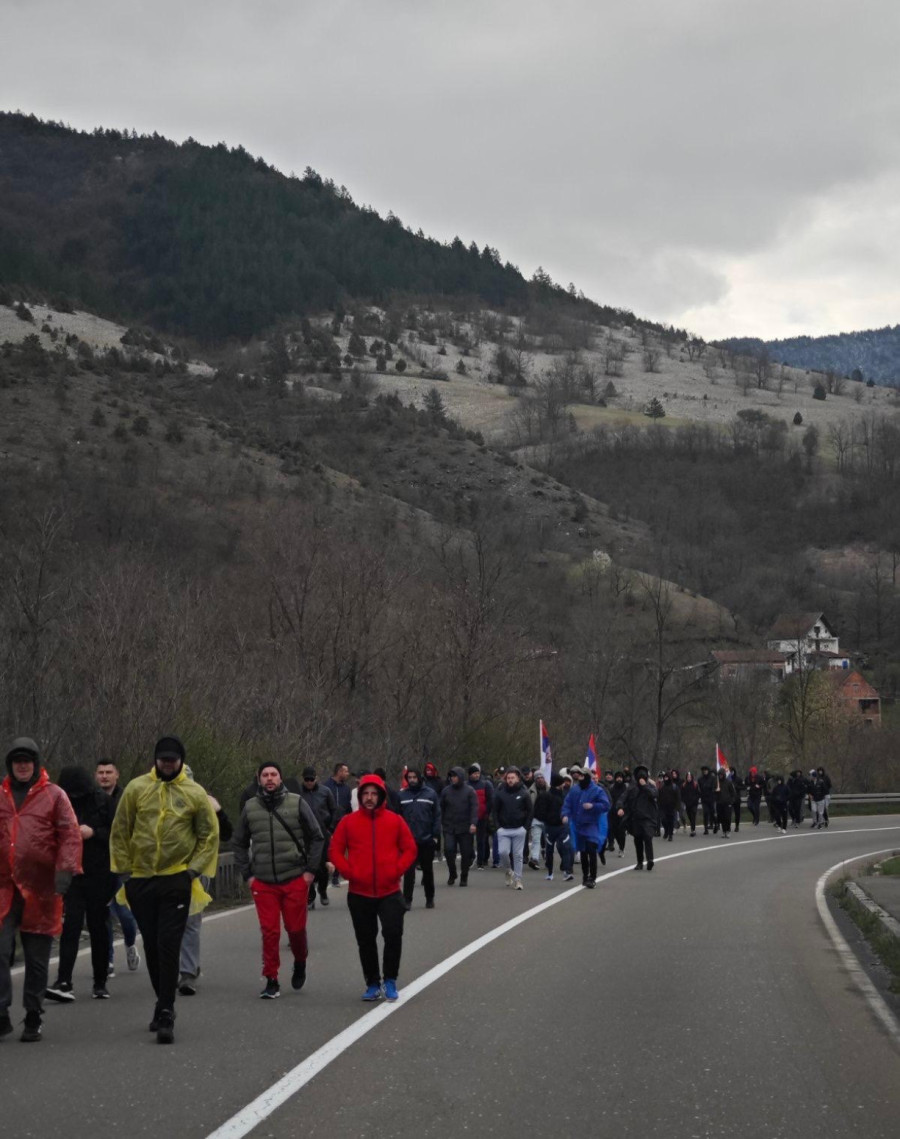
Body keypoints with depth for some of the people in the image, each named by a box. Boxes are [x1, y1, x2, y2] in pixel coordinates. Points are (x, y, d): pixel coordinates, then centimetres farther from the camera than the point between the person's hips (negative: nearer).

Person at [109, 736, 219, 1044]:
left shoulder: (195, 794, -1)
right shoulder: (137, 789, 2)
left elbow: (210, 835, 4)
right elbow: (120, 831, 7)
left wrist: (194, 869, -4)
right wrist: (123, 868, 2)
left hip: (176, 880, -3)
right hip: (141, 880, 3)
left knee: (168, 946, -9)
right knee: (152, 946, 11)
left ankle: (165, 1013, -8)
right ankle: (164, 1004, 26)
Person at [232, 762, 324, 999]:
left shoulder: (297, 803, -1)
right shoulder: (250, 808, 5)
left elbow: (317, 837, 3)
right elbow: (239, 843, 15)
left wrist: (310, 870, -2)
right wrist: (247, 874, 7)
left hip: (295, 880, -1)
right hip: (263, 882, 1)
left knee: (296, 928, 5)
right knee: (269, 932, -1)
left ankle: (300, 964, 34)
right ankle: (271, 980, 8)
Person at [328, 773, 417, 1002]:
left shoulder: (395, 820, 1)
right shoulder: (348, 822, 1)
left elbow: (410, 849, 4)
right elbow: (335, 851, 3)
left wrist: (396, 871, -8)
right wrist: (349, 872, -8)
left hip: (389, 892, -1)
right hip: (359, 893, 1)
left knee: (393, 933, -14)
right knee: (366, 941, 8)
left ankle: (390, 981, 3)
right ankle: (372, 984, 19)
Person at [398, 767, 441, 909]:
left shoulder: (430, 794, 0)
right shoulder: (402, 795, 3)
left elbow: (437, 816, 0)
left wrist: (435, 835, -7)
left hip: (427, 839, 0)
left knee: (428, 870, 12)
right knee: (409, 871, -5)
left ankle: (430, 898, 23)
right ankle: (407, 900, -2)